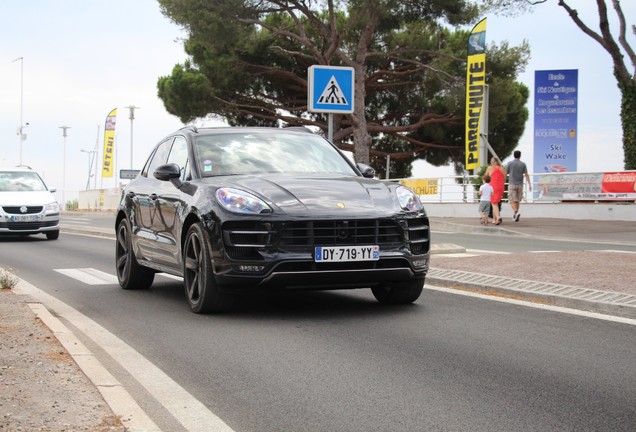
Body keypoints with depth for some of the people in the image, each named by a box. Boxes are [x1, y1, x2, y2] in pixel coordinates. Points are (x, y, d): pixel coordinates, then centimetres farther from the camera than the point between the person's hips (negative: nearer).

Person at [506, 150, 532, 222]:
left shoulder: (510, 163, -3)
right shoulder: (523, 164, 2)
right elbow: (526, 175, -4)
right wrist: (529, 184, -4)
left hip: (512, 184, -3)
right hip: (520, 185, 3)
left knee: (512, 201, -5)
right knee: (517, 200, 14)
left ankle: (516, 212, -28)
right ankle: (515, 216, 19)